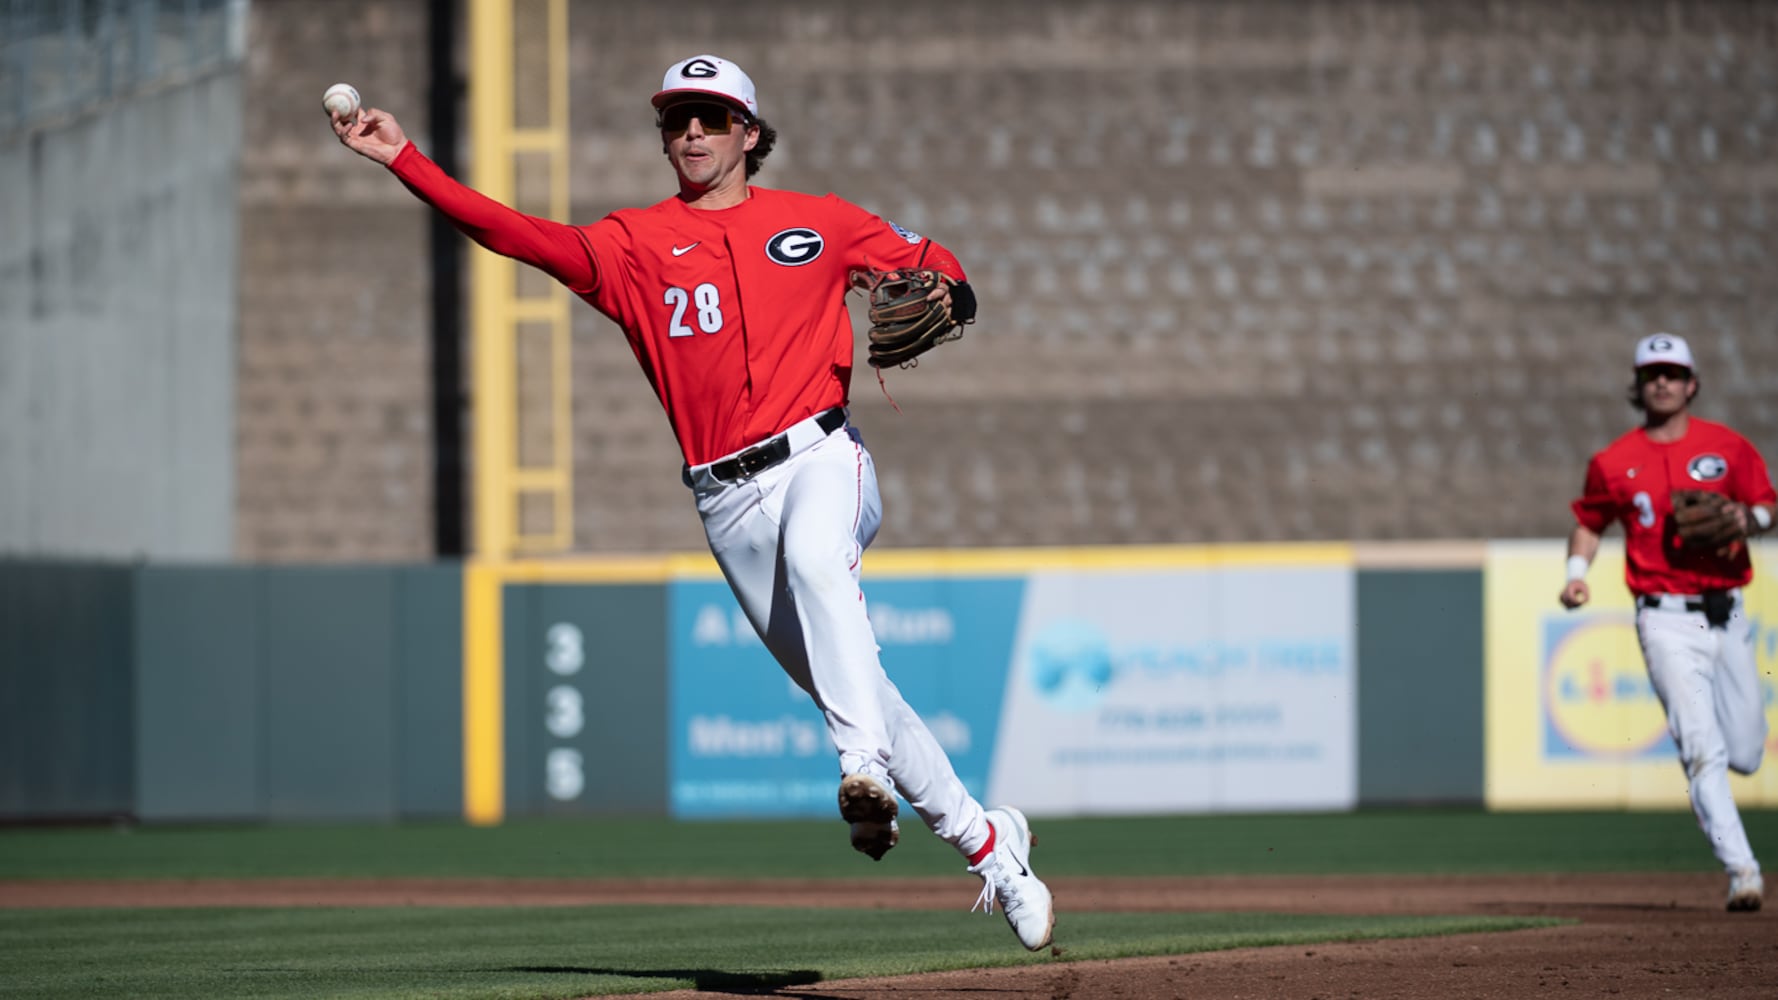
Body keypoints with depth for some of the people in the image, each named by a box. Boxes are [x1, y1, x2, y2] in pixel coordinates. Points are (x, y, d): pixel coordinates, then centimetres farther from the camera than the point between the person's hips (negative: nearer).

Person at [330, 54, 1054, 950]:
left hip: (818, 456, -2)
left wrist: (947, 296, -4)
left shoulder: (815, 222, 11)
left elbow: (925, 260, 20)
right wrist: (401, 160, -10)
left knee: (816, 559, -37)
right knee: (848, 683, 1)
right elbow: (518, 235, -1)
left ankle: (867, 772, -43)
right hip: (728, 499, 2)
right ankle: (986, 844, 12)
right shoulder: (634, 244, 10)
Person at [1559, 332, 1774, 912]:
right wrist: (1577, 574, 0)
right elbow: (1589, 522, 16)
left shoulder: (1729, 448, 5)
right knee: (1704, 752, -15)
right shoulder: (1613, 462, 3)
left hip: (1728, 617, 3)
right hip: (1666, 621, -3)